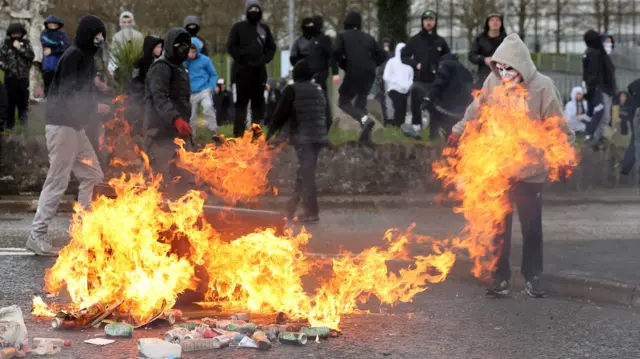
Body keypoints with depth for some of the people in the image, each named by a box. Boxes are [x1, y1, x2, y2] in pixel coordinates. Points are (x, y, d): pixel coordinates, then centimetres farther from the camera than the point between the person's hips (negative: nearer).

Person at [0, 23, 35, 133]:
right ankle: (9, 124, 6)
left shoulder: (25, 43, 5)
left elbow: (31, 56, -8)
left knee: (23, 101, 8)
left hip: (23, 78, 1)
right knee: (10, 101, -2)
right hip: (10, 78, -1)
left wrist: (20, 48, -14)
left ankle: (24, 124, 17)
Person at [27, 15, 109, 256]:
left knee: (92, 175, 13)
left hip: (74, 125, 10)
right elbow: (68, 94, -21)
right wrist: (95, 107, -15)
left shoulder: (85, 57, 16)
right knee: (58, 180, -9)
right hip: (62, 125, -10)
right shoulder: (73, 56, -13)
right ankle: (37, 236, -5)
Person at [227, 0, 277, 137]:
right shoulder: (238, 27, 1)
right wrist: (241, 58, -11)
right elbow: (231, 46, -3)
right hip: (243, 70, -5)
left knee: (258, 102, 7)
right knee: (241, 102, -6)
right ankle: (239, 133, -7)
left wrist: (265, 59, 4)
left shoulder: (264, 28, 13)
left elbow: (272, 47, 19)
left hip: (259, 70, 5)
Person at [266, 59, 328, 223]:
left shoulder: (292, 90, -4)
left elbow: (281, 113, -5)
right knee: (306, 171, 12)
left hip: (302, 136, -6)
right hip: (318, 135, 6)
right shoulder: (318, 89, 14)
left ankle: (311, 211, -11)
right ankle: (292, 207, 21)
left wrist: (271, 131, 5)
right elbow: (326, 114, 17)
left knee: (305, 173, -6)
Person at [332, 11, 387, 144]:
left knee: (344, 102, 7)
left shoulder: (343, 36, 6)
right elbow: (382, 55, 10)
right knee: (361, 101, 19)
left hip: (353, 74, -4)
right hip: (369, 74, 4)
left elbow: (336, 52, -10)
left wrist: (343, 66, 4)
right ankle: (365, 135, 8)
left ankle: (365, 119, -21)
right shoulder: (368, 37, 17)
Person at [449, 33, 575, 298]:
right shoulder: (494, 82, -7)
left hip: (529, 170, -2)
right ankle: (500, 277, 18)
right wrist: (458, 133, 2)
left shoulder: (542, 88, -15)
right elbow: (476, 111, 8)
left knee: (531, 226, 9)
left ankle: (532, 277, 22)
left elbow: (559, 128, -8)